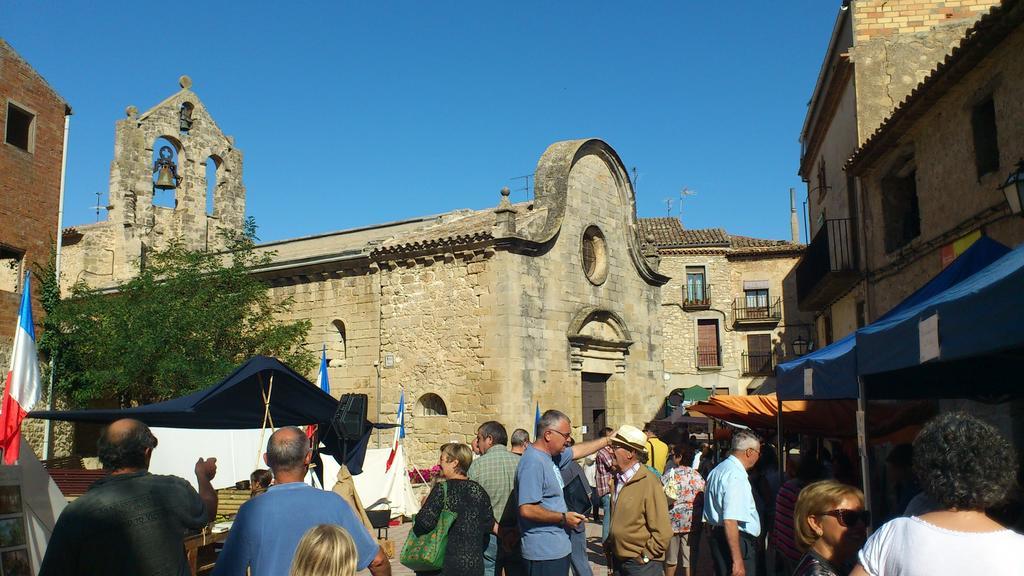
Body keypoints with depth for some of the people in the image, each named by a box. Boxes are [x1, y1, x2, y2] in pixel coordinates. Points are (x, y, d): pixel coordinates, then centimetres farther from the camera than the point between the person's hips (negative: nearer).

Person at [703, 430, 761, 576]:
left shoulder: (718, 470, 13)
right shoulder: (736, 476, -18)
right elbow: (730, 521, -24)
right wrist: (738, 560, -24)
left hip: (717, 534, 10)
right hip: (736, 541, -10)